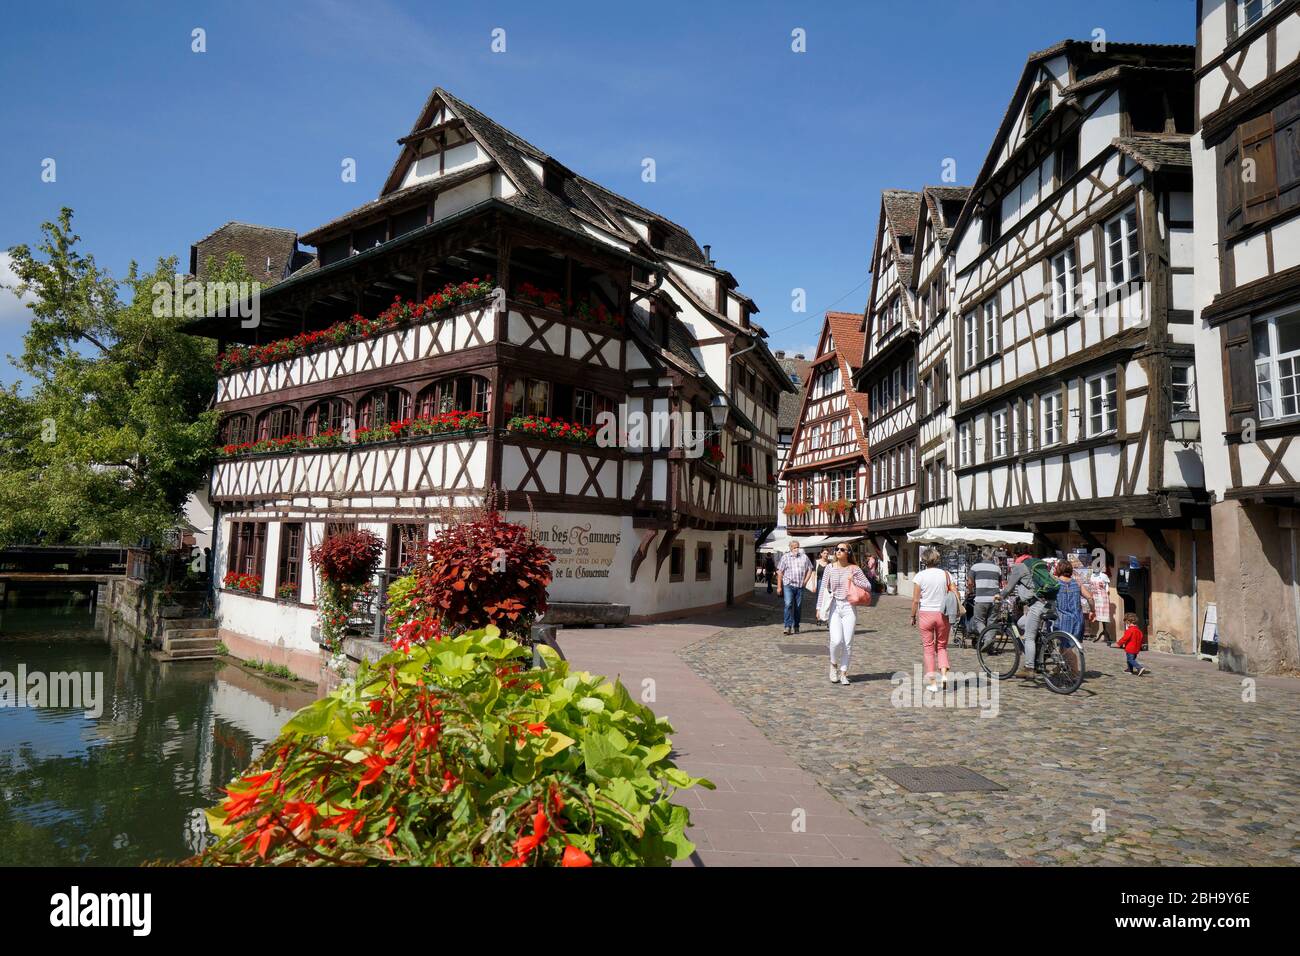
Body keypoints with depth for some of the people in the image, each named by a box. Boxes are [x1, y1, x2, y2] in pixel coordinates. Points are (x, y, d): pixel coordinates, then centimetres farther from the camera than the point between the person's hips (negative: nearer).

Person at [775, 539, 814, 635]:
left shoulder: (804, 557, 10)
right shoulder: (785, 557, 2)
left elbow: (810, 569, 17)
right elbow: (780, 572, 1)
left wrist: (805, 581, 6)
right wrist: (779, 586, -3)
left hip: (800, 586, 3)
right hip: (788, 585, -3)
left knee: (798, 607, 7)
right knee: (788, 604, -16)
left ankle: (796, 626, 19)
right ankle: (788, 626, -17)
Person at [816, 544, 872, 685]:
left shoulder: (854, 569, 2)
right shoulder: (830, 568, 3)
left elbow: (868, 586, 4)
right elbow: (823, 588, 5)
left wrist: (854, 580, -11)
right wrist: (819, 607, 2)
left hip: (849, 607, 1)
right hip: (834, 606, 0)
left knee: (848, 643, 1)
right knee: (837, 640, -14)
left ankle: (843, 673, 14)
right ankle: (834, 665, 13)